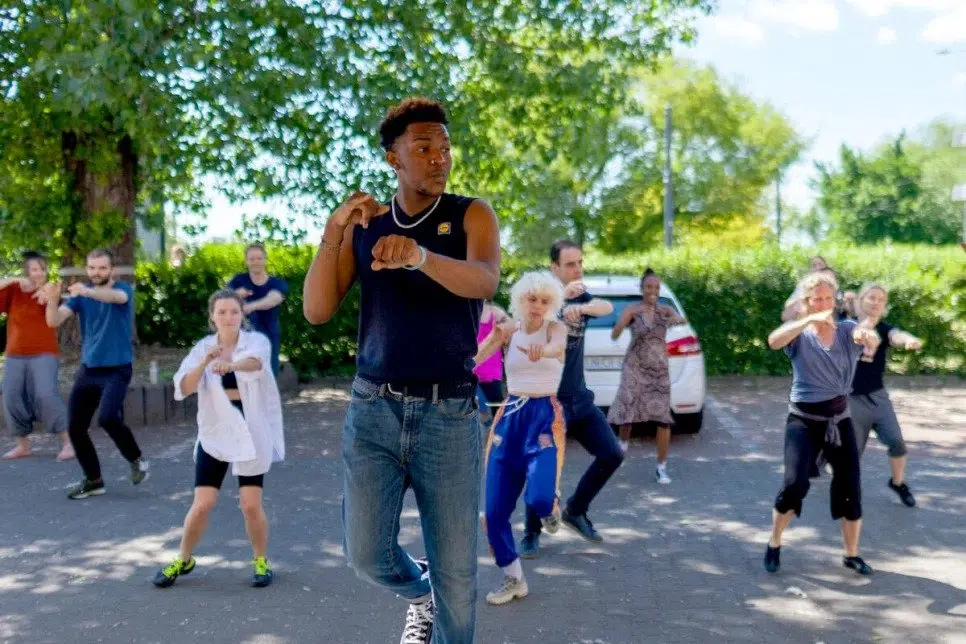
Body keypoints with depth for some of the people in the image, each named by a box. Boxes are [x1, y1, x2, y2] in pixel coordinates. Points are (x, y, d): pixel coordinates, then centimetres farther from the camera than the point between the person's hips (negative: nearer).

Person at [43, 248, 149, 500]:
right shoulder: (80, 294, 5)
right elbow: (54, 321, -8)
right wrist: (53, 300, -31)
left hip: (117, 369, -5)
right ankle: (93, 480, 19)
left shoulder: (123, 289, -7)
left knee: (108, 418, -25)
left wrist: (87, 291, -53)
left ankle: (136, 460, 1)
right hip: (87, 369, 5)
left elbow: (116, 297, -33)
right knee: (75, 427, 3)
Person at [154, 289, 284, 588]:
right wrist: (204, 363, -33)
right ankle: (183, 560, 24)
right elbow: (183, 388, -15)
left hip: (251, 432, -2)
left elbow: (255, 362, -33)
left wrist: (231, 364, -55)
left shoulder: (256, 340, -7)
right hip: (215, 434, 2)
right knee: (203, 504, 1)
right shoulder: (203, 347, 0)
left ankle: (260, 560, 20)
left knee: (251, 505, -3)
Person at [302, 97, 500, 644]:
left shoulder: (473, 215, -1)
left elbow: (485, 282, -23)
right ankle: (420, 593, 30)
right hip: (374, 409, 2)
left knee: (456, 574, 2)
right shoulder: (364, 226, 7)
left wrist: (419, 255, -42)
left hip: (449, 414, -2)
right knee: (368, 554, -5)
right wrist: (333, 231, -15)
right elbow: (317, 311, -2)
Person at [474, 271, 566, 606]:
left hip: (545, 416, -3)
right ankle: (513, 579, 19)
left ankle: (551, 507, 15)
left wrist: (542, 351, -54)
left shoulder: (555, 327, -4)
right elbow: (475, 357, -14)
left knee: (538, 497, -25)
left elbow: (558, 346, -29)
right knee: (495, 507, 0)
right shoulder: (507, 329, 2)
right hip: (510, 417, 3)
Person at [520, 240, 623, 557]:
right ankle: (531, 534, 11)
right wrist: (561, 296, -43)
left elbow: (607, 307, -14)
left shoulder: (582, 298, 8)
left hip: (579, 398, 6)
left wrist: (581, 308, -37)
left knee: (612, 454, 2)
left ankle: (575, 511, 21)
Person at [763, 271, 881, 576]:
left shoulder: (847, 329, 1)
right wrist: (810, 320, -39)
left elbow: (874, 341, -20)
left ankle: (852, 554, 20)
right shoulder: (800, 333, -5)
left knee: (850, 487, 3)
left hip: (839, 418, 3)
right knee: (794, 484, -12)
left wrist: (866, 335, -44)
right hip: (804, 420, -3)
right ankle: (774, 545, 9)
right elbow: (774, 341, -28)